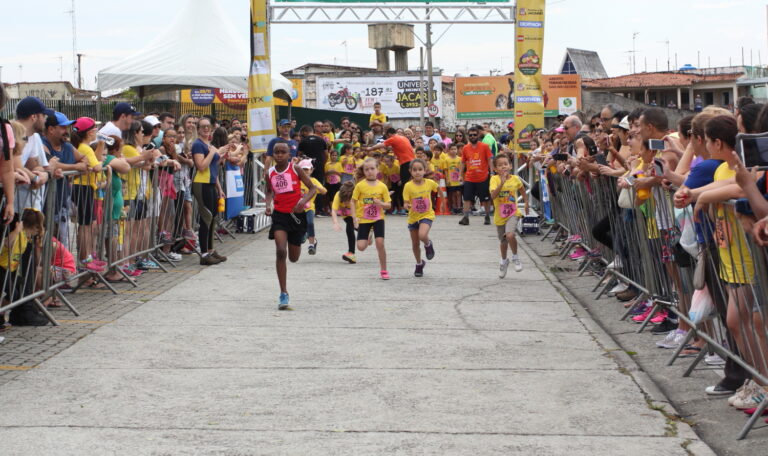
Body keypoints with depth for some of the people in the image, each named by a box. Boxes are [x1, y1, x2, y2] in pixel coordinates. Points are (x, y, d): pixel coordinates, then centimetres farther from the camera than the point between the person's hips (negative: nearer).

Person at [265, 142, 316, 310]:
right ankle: (283, 294, -11)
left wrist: (303, 201, -22)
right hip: (279, 214, 1)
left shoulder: (296, 169, -7)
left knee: (294, 258, 11)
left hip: (296, 214, -1)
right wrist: (268, 205, 0)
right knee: (280, 252, -17)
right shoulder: (270, 173, 1)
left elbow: (313, 188, -4)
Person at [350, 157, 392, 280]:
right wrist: (354, 217, -12)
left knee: (380, 243, -12)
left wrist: (381, 203, -22)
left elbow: (389, 205, 0)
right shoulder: (360, 185, -7)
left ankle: (384, 271, 2)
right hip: (363, 219, 0)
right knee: (361, 247, -7)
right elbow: (352, 201, -2)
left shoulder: (382, 186, -5)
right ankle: (367, 239, 32)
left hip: (378, 219, 0)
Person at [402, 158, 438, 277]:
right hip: (413, 217, 2)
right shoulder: (408, 186, -14)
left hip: (427, 215, -1)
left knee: (422, 235, -29)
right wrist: (407, 206, -36)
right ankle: (419, 264, 36)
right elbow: (405, 202, -13)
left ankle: (428, 245, 8)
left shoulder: (429, 183, -11)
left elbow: (437, 189, 11)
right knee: (415, 243, 12)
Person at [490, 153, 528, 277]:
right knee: (503, 241, 17)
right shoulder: (495, 179, -13)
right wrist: (502, 183, -36)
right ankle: (504, 261, 45)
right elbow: (493, 195, -28)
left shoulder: (515, 179, -6)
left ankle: (515, 257, -1)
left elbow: (522, 190, 16)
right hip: (499, 215, 1)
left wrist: (526, 203, 15)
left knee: (510, 235, -27)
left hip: (513, 213, -1)